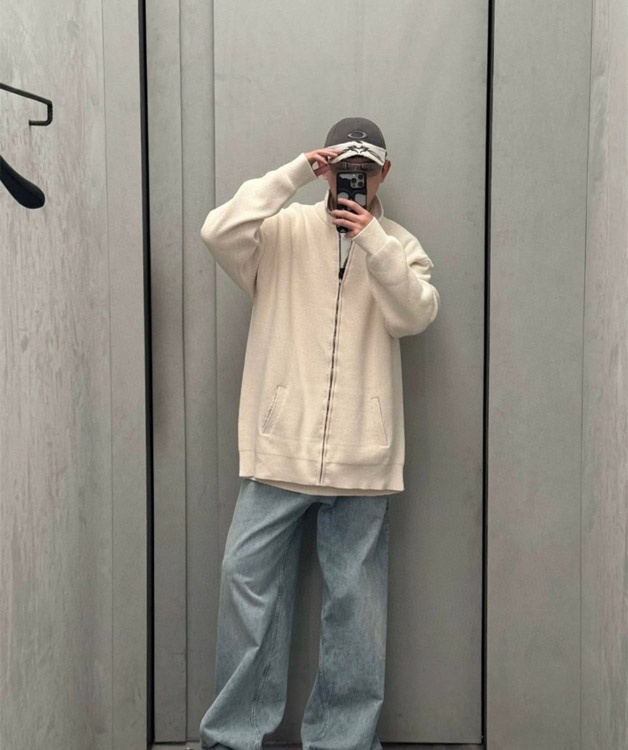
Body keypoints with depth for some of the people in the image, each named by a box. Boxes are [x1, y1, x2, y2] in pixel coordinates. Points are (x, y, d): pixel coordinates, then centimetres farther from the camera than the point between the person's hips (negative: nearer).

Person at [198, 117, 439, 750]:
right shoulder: (286, 230, 6)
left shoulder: (400, 245, 10)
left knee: (355, 595, 7)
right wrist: (295, 174, -12)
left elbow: (416, 314, -7)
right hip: (280, 445, 0)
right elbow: (218, 232, -12)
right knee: (247, 577, 2)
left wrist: (372, 239, -16)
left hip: (360, 455, 1)